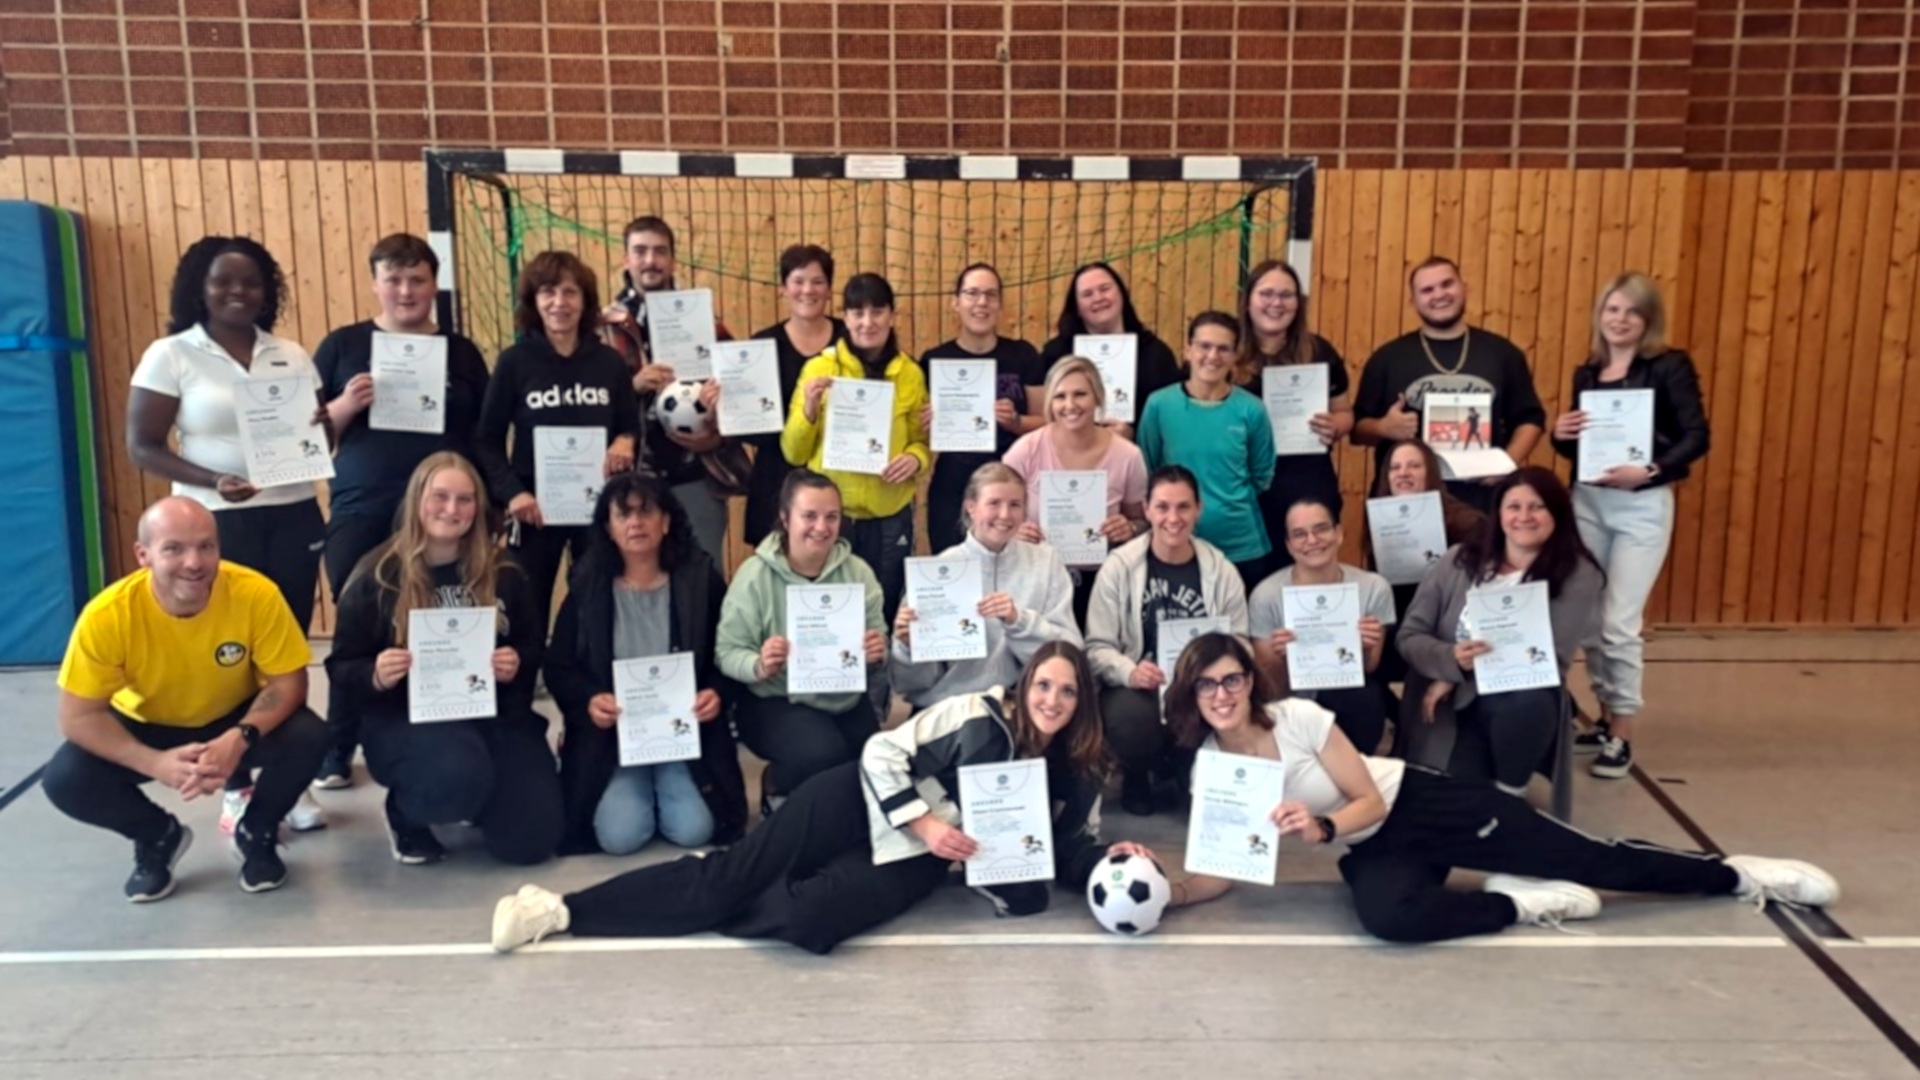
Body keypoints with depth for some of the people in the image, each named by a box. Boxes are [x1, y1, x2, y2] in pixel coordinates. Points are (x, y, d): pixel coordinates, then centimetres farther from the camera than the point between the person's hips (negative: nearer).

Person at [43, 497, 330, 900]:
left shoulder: (256, 594, -30)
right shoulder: (107, 615, -29)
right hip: (146, 729, 1)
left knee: (308, 738, -28)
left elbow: (287, 683, -20)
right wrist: (156, 763, -35)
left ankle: (257, 833, 4)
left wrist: (241, 739, -39)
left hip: (236, 721, 0)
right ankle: (159, 838, 9)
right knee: (66, 780, -24)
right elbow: (79, 716, -21)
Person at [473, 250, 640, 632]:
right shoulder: (515, 361, -2)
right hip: (536, 506, -2)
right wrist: (510, 492, -14)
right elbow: (487, 439, 0)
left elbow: (632, 425, 12)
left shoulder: (609, 361, 5)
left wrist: (625, 443, -12)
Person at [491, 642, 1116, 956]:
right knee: (735, 872, -14)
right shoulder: (977, 714, -10)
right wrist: (924, 822, -20)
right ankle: (563, 909, -8)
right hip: (867, 801, -2)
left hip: (914, 863, 2)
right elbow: (882, 752, -10)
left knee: (809, 916, -27)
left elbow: (1068, 852, 14)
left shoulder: (1076, 778, 1)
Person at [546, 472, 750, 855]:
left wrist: (718, 693, -19)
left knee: (694, 830, -17)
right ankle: (638, 791, 18)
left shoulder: (701, 579, -2)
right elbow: (558, 667, 2)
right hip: (612, 734, 0)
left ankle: (664, 786, 19)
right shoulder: (587, 587, -1)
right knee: (620, 836, -19)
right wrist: (588, 700, -19)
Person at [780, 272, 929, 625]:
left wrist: (915, 458, -11)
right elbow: (793, 453, 0)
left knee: (885, 614, 11)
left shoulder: (910, 374, 2)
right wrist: (809, 408, -17)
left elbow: (922, 442, 10)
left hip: (890, 517, 1)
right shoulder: (818, 368, -2)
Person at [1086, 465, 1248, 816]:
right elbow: (1098, 647, -4)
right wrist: (1129, 671, -27)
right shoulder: (1119, 566, -3)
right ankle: (1136, 778, 4)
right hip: (1136, 687, -2)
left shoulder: (1222, 572, 4)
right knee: (1133, 720, -37)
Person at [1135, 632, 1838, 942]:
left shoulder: (1299, 718, -18)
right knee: (1387, 915, -34)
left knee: (1587, 857, -5)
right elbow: (1226, 871, -6)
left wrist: (1322, 827, -32)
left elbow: (1369, 798, -14)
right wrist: (1170, 891, -24)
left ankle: (1740, 876, 17)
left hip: (1420, 804, -3)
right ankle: (1523, 905, -8)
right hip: (1370, 850, 3)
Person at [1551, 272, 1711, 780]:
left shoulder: (1670, 366, -6)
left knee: (1619, 623, -7)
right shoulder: (1587, 372, 10)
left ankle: (1622, 737, 5)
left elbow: (1697, 436, -12)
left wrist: (1648, 471, -26)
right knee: (1589, 619, 8)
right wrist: (1561, 434, -7)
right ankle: (1606, 719, 23)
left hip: (1642, 508, -5)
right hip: (1587, 501, 5)